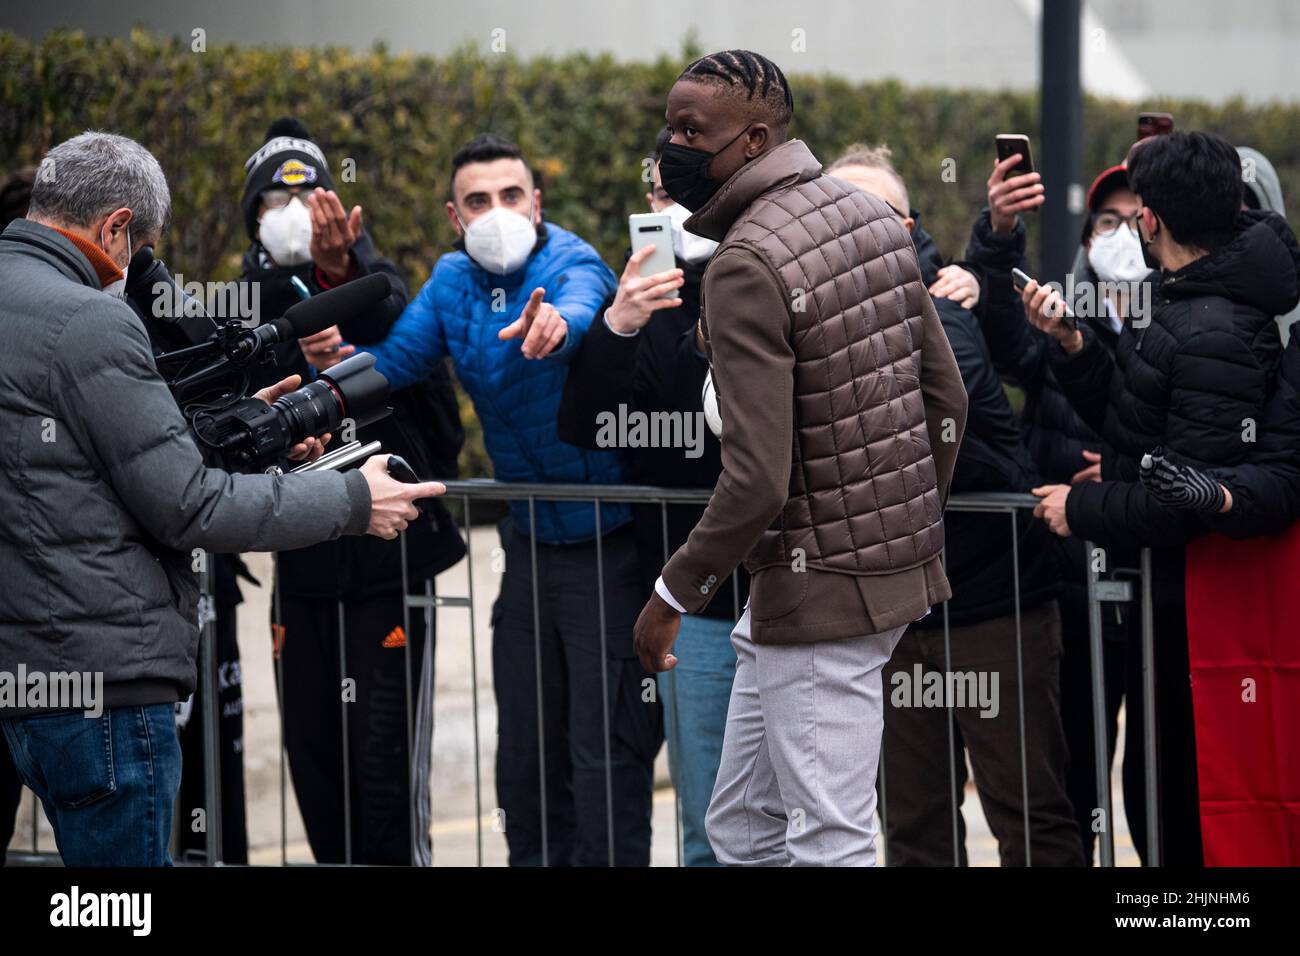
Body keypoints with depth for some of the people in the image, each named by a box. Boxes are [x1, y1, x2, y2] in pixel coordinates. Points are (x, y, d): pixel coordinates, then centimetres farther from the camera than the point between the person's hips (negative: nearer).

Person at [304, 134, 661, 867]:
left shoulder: (573, 264, -15)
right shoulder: (454, 279, 6)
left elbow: (579, 307, -38)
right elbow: (396, 358, 0)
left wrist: (553, 326, -61)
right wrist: (339, 369, -21)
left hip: (608, 540, -7)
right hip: (533, 541, 7)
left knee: (606, 752, -7)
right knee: (525, 751, 13)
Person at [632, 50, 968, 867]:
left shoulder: (746, 265, -20)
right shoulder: (873, 217, 7)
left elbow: (757, 478, -24)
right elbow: (948, 400, 12)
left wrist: (674, 593, -13)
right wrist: (911, 525, 24)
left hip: (820, 595, -9)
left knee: (828, 843, -3)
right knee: (743, 828, 16)